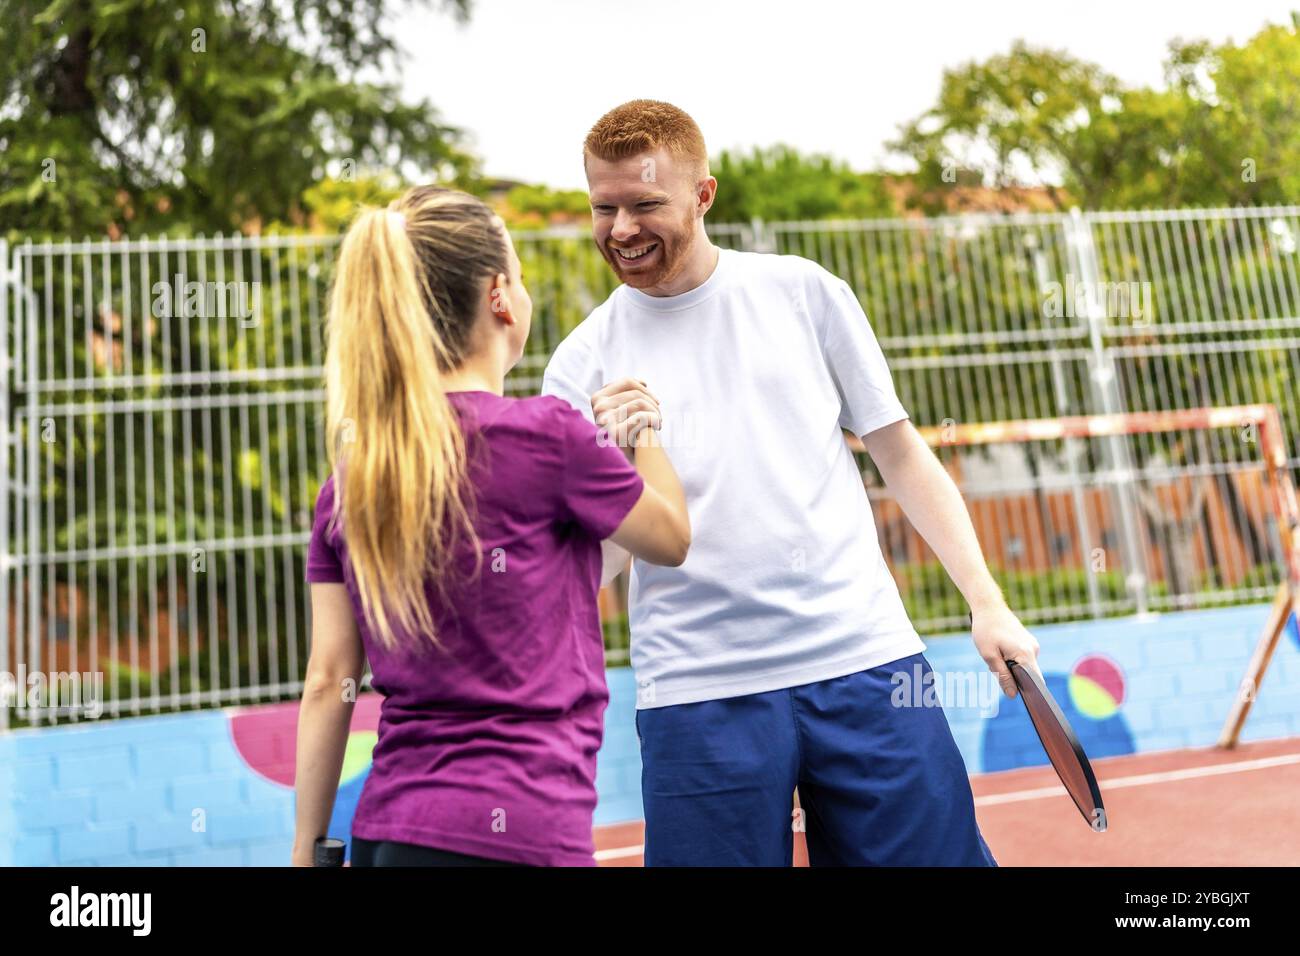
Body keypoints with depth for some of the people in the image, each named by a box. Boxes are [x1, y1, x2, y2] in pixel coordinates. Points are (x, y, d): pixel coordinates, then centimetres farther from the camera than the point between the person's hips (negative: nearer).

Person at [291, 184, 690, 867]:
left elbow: (328, 684, 4)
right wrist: (640, 432, 20)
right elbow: (672, 539, 5)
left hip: (384, 826, 7)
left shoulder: (350, 477, 3)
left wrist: (309, 849, 12)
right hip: (510, 831, -6)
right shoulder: (545, 432, -12)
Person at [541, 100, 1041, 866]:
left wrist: (987, 601, 4)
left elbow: (899, 452, 10)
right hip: (701, 697, -1)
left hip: (867, 663, 1)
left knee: (939, 851, 7)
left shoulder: (804, 292, 4)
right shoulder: (583, 365, 1)